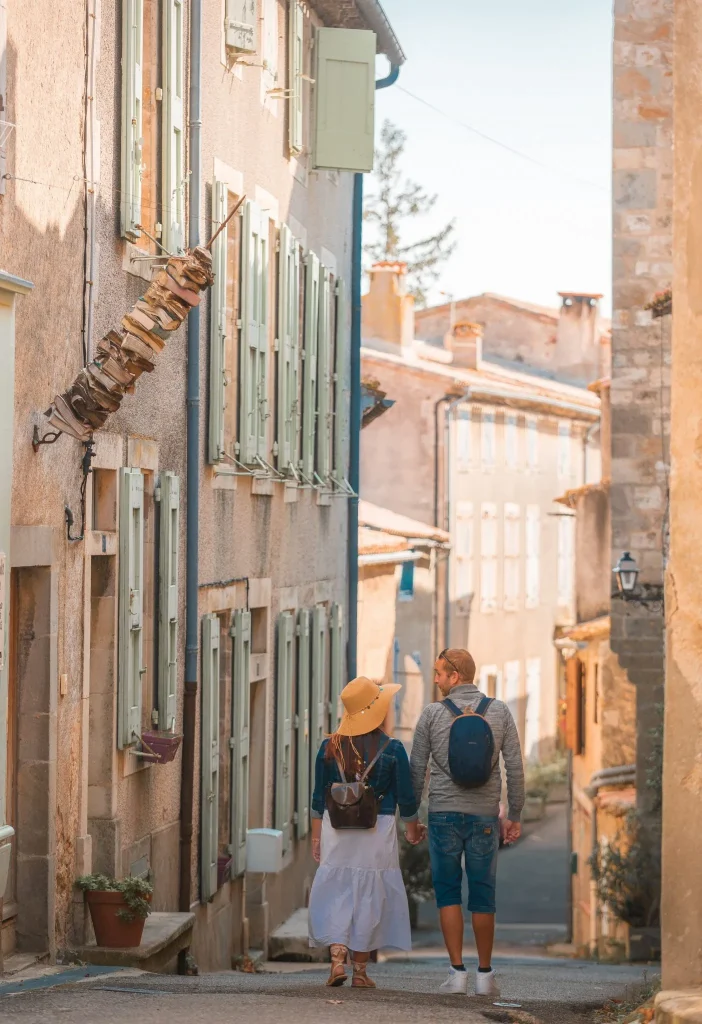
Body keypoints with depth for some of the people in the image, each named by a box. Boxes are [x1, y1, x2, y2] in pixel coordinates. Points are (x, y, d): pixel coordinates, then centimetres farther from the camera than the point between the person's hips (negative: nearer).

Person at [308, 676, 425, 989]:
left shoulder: (330, 748, -1)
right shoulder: (392, 750, -8)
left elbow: (318, 799, 4)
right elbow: (406, 799, -1)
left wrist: (316, 837, 14)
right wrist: (413, 829, 16)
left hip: (336, 832, 2)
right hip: (378, 833, -2)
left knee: (336, 893, 9)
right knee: (369, 898, 7)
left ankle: (337, 958, -7)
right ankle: (360, 970, 11)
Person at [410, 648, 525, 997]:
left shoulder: (432, 714, -2)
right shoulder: (499, 712, 2)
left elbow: (417, 769, 1)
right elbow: (514, 767, 2)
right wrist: (514, 816, 9)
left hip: (443, 814, -1)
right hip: (484, 817, 1)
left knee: (448, 893, 6)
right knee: (482, 896, 8)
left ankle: (457, 972, -2)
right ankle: (485, 975, 11)